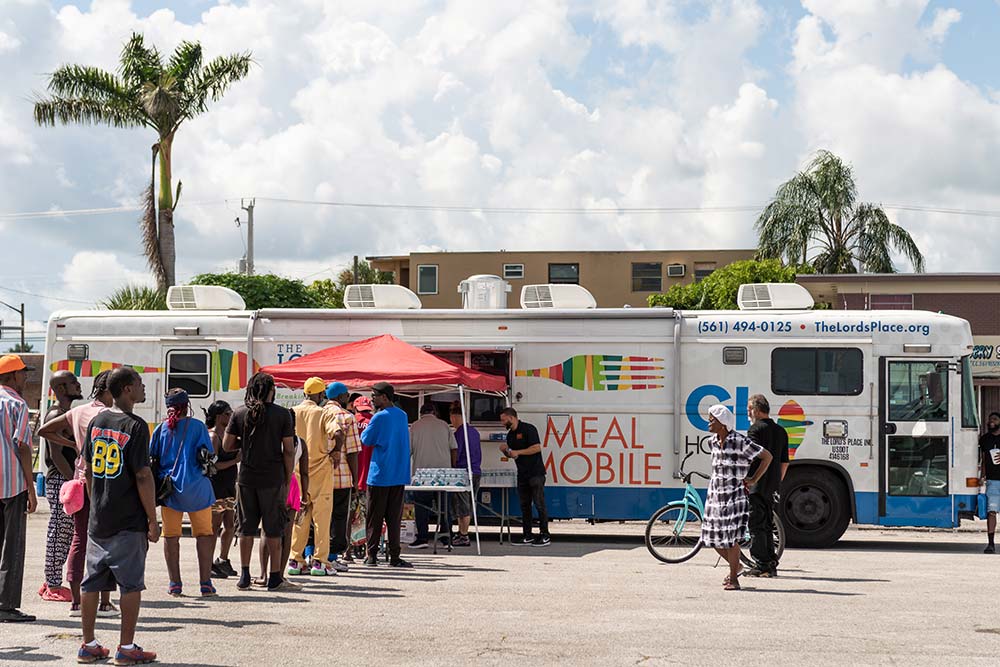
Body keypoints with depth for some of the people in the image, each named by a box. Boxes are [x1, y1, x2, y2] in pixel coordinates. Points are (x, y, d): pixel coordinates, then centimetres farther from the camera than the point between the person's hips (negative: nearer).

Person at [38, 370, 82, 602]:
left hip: (68, 480, 10)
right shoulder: (56, 415, -13)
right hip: (59, 481, -10)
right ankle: (53, 586, -3)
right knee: (59, 534, -6)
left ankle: (53, 583, 17)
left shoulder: (67, 414, 18)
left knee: (64, 535, 12)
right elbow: (56, 455, -20)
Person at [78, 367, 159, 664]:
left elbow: (88, 469, 13)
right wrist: (153, 520, -10)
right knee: (131, 584, 1)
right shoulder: (135, 427, -13)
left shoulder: (97, 422, 7)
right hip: (129, 521, -6)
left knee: (92, 582, 10)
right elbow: (143, 476, -16)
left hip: (98, 519, 7)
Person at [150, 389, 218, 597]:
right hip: (196, 486, -1)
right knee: (204, 533, 7)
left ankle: (175, 584, 6)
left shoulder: (161, 429, 4)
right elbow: (206, 457, -5)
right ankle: (206, 583, 2)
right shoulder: (197, 426, -2)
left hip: (169, 487, 1)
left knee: (170, 535, 8)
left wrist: (159, 484, 18)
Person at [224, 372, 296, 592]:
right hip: (273, 479, -2)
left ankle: (244, 576, 13)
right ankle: (274, 577, 7)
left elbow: (227, 445, 2)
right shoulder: (281, 414, -4)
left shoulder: (239, 413, 1)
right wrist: (287, 481, 2)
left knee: (246, 528, 11)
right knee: (273, 529, 5)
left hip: (246, 478, 2)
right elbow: (289, 450, -5)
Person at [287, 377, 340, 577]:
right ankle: (320, 562, 1)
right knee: (322, 516, 2)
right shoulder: (323, 414, -8)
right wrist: (336, 452, -7)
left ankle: (295, 560, 11)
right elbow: (338, 434, -24)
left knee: (299, 516, 11)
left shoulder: (292, 413, 3)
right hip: (320, 470, -4)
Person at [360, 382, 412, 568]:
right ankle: (394, 557, 2)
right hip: (399, 474, 5)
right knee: (394, 518, 6)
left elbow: (366, 439, -3)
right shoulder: (402, 415, 9)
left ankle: (371, 556, 4)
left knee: (374, 518, 3)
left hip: (379, 474, -5)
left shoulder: (380, 417, -11)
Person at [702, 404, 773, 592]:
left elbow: (767, 456, -8)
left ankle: (734, 578, 4)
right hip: (715, 493, 7)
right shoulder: (714, 442, 8)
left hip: (734, 494, -7)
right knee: (713, 536, 7)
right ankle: (735, 565, 31)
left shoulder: (740, 441, -14)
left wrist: (754, 480, -6)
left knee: (731, 537, -7)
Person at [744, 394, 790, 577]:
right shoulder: (781, 431, 15)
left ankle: (761, 566, -5)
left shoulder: (756, 429, -10)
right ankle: (771, 565, 14)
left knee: (756, 526, -4)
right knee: (767, 526, 14)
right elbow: (785, 462, 18)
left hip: (756, 485, -8)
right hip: (772, 486, 8)